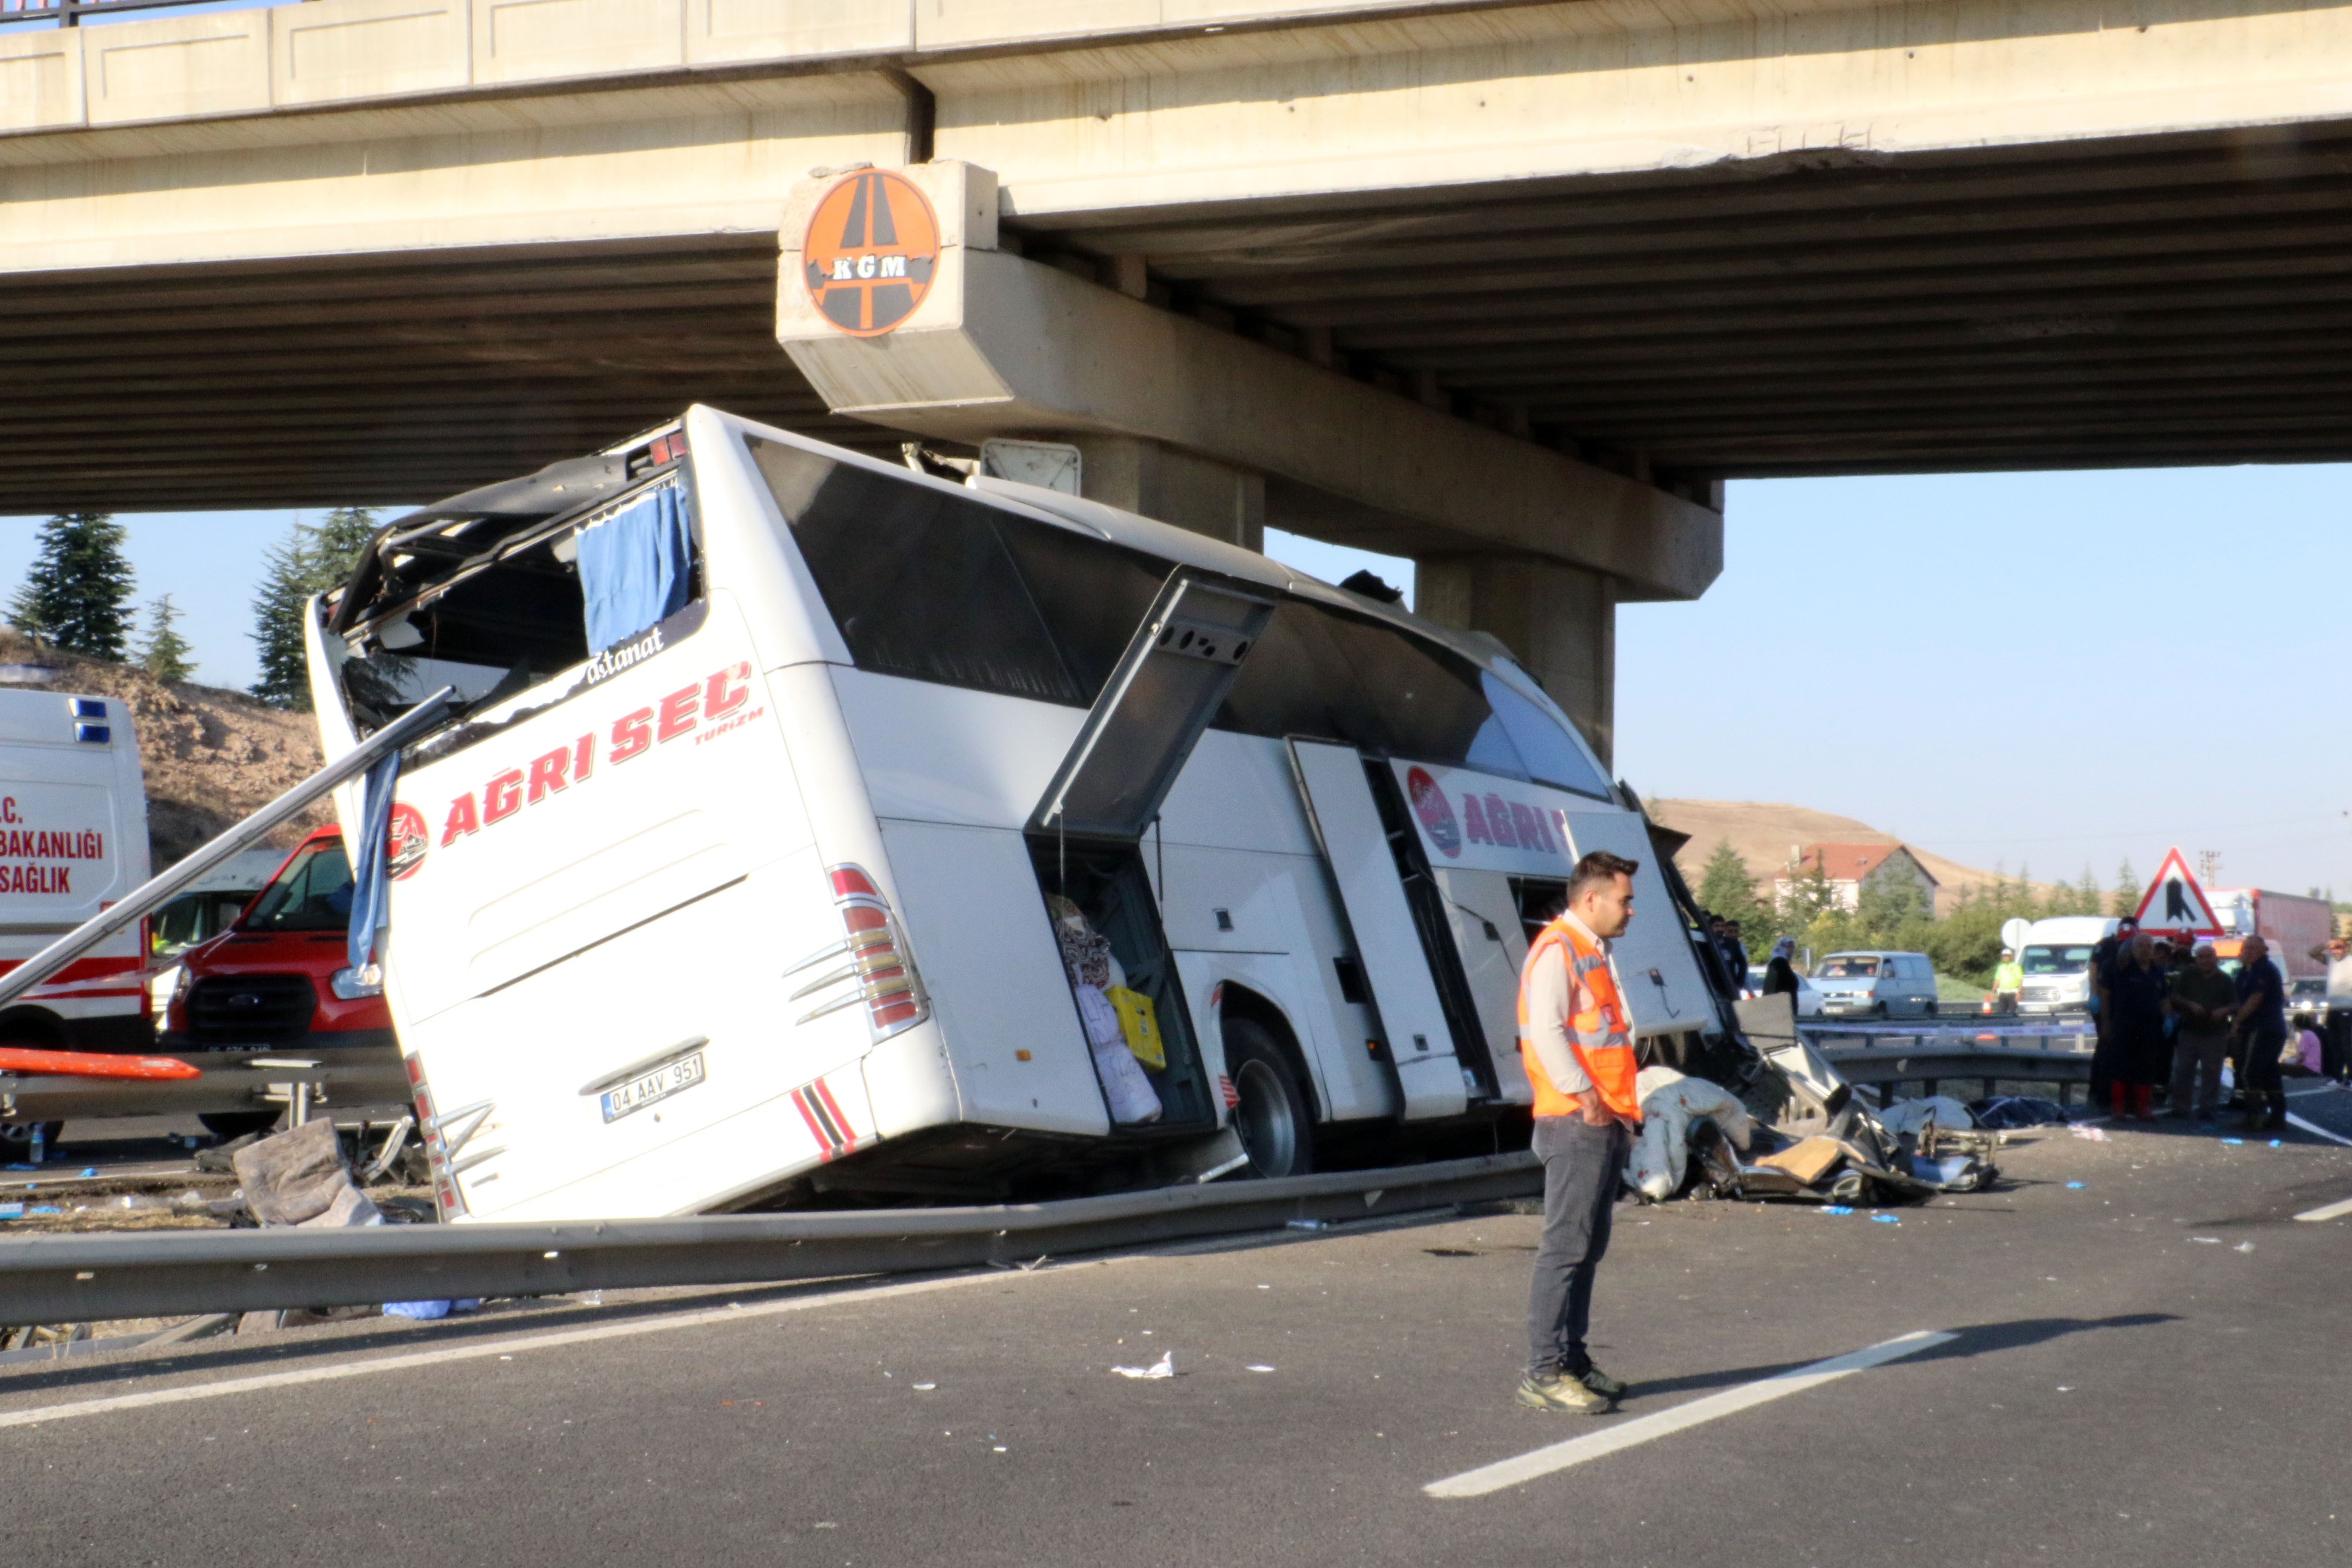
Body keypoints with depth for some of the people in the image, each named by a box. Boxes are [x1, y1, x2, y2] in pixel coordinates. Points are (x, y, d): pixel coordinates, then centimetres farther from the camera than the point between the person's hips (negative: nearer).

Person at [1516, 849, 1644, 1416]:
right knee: (1567, 1247, -10)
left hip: (1605, 1125, 10)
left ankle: (1572, 1360, 18)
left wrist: (1625, 1105, 16)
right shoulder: (1556, 950, -9)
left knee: (1587, 1248, 12)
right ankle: (1545, 1373, -9)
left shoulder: (1592, 953, 21)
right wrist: (1587, 1099, -21)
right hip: (1576, 1125, -10)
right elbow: (1545, 1032, -20)